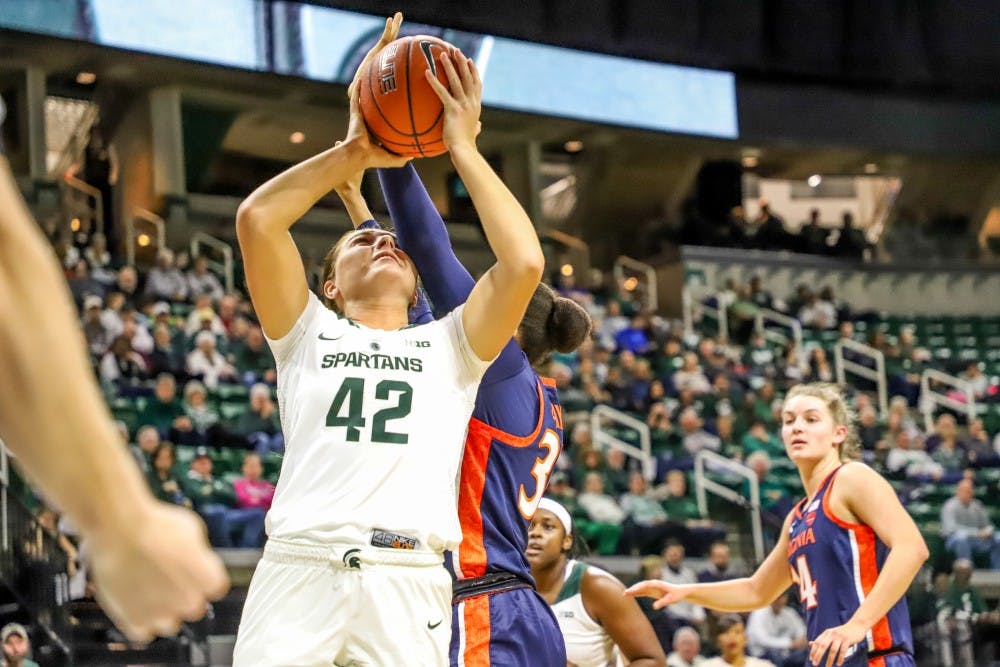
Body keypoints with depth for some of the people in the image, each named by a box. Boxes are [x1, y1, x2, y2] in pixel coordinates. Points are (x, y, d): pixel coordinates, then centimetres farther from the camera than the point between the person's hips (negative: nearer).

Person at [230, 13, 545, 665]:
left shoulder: (448, 345, 23)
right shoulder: (309, 334, 22)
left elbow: (524, 263, 6)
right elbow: (257, 219, 8)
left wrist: (464, 148, 14)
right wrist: (354, 151, 13)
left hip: (408, 579, 0)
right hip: (299, 563, 0)